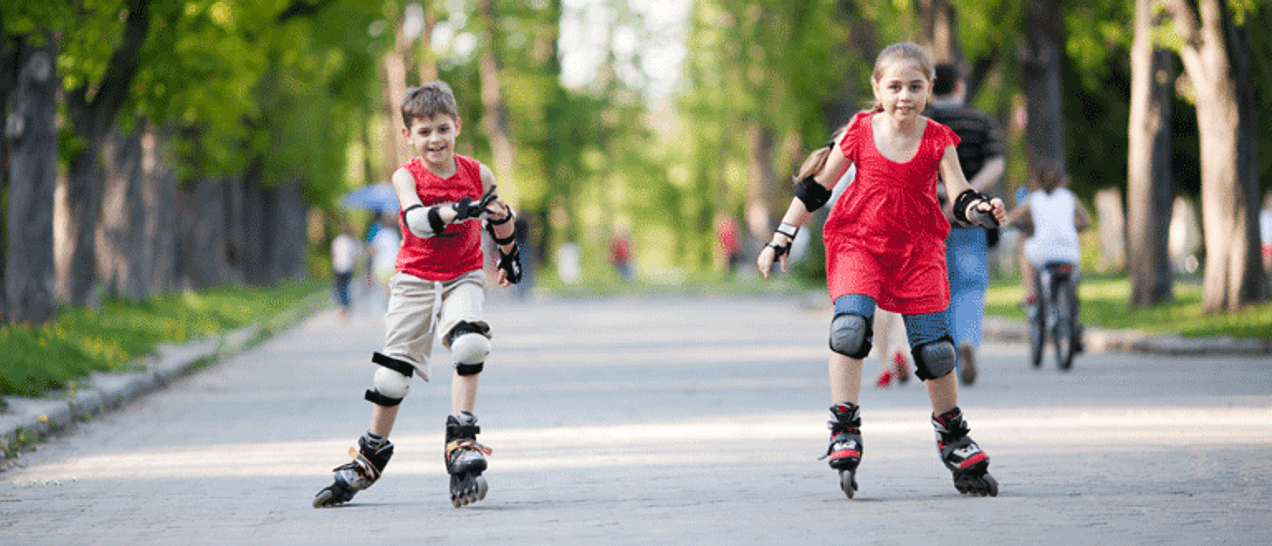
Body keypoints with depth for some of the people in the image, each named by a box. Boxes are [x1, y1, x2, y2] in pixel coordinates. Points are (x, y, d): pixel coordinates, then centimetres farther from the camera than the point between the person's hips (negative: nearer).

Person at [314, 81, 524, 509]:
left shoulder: (478, 175, -5)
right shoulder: (406, 177, -11)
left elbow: (499, 217, 17)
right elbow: (415, 219, -32)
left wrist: (509, 255, 31)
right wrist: (458, 210, -49)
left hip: (462, 279, 0)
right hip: (415, 281, 0)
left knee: (470, 344, -28)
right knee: (394, 370, 3)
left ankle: (461, 442, -22)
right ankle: (371, 456, 21)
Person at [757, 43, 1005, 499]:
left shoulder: (938, 140, -4)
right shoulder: (859, 133, -5)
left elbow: (960, 196, -6)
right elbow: (815, 188, 3)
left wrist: (980, 209, -30)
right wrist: (780, 240, 4)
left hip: (917, 247, 1)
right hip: (858, 243, -1)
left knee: (934, 347, 0)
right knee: (850, 323, -25)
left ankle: (953, 440, 20)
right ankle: (844, 432, -17)